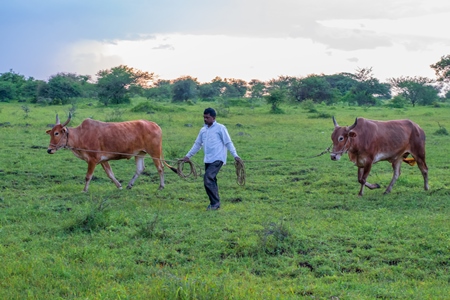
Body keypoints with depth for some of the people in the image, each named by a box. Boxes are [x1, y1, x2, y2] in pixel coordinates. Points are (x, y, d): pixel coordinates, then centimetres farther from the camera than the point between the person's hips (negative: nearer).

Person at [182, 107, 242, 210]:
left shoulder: (220, 128, -3)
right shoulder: (203, 130, 15)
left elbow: (228, 143, -5)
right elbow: (197, 144, 23)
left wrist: (235, 155, -14)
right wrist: (188, 156, 22)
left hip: (217, 159, -7)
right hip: (208, 159, 7)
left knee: (208, 177, -19)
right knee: (211, 180, 8)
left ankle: (215, 203, -13)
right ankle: (215, 203, 18)